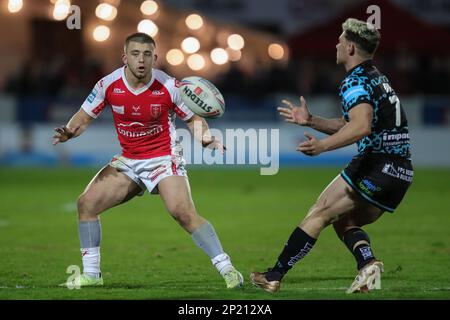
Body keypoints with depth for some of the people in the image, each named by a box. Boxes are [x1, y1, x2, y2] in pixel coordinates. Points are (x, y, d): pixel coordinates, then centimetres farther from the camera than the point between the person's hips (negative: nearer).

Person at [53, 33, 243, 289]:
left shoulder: (170, 87, -15)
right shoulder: (108, 85, -8)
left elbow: (193, 118, -1)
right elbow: (85, 117, 3)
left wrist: (205, 137, -22)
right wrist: (69, 131, -18)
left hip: (164, 159, -4)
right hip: (128, 160, 5)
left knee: (183, 212, -25)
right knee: (87, 203, -6)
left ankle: (227, 270, -19)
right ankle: (91, 274, 6)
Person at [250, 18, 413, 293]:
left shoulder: (355, 82, -9)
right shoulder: (378, 79, 21)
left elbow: (362, 127, -28)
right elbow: (348, 125, 30)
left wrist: (322, 145, -34)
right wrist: (311, 121, 27)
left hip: (375, 165, -9)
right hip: (402, 172, 9)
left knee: (320, 214, -3)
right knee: (345, 221, 18)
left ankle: (275, 276, -2)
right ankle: (368, 265, -9)